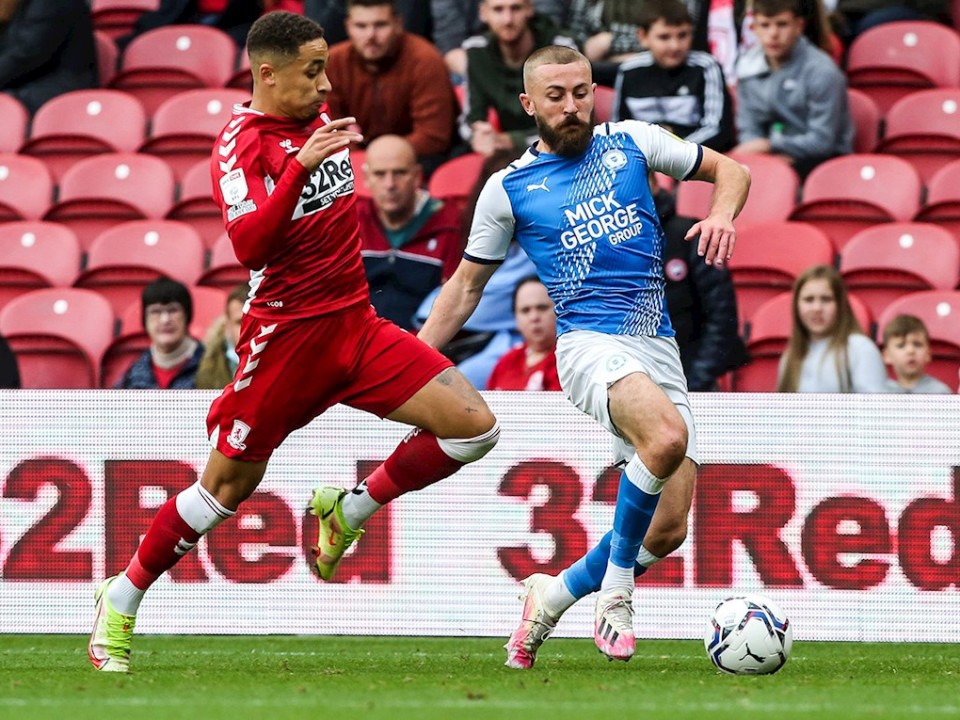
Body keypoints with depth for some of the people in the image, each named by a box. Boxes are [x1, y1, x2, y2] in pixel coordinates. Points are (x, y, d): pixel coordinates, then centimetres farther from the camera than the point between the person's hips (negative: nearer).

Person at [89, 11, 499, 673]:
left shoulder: (319, 116, 8)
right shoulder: (241, 143, -14)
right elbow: (249, 246, -30)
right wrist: (300, 165, -37)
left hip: (357, 323, 6)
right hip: (286, 334, -6)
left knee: (476, 427, -8)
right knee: (227, 487, 1)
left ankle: (351, 510, 9)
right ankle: (121, 600, 20)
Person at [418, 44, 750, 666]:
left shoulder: (632, 142, 10)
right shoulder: (509, 188, 6)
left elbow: (729, 170, 19)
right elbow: (466, 287, 15)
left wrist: (723, 216, -3)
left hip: (659, 350, 4)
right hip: (591, 341, -4)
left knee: (668, 532, -3)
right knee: (668, 438, -36)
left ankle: (555, 594, 22)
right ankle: (615, 589, -17)